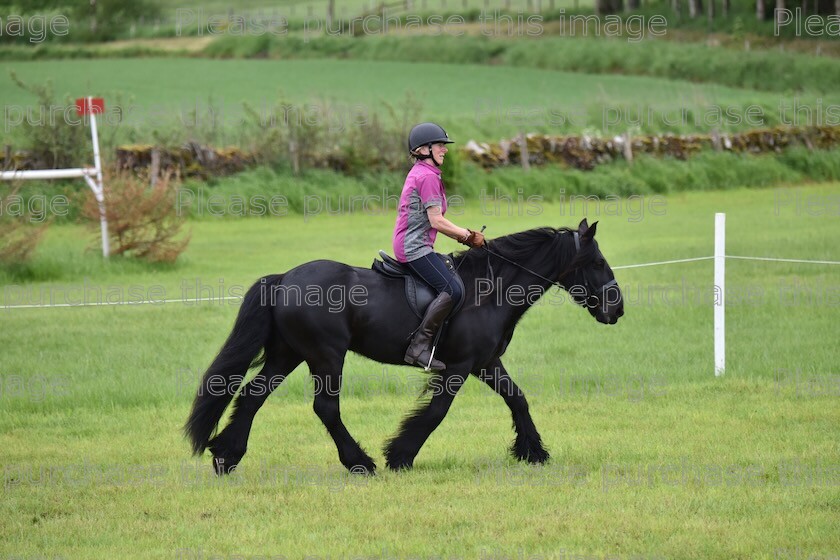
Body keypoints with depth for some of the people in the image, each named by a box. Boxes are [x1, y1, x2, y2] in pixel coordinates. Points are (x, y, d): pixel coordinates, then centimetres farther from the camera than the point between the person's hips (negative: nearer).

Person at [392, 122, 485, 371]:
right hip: (415, 246, -11)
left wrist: (462, 235, 14)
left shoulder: (418, 173, 20)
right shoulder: (428, 176, -12)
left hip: (408, 245, 11)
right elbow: (436, 221, -17)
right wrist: (467, 235, -5)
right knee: (452, 290, -21)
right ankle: (419, 345, -23)